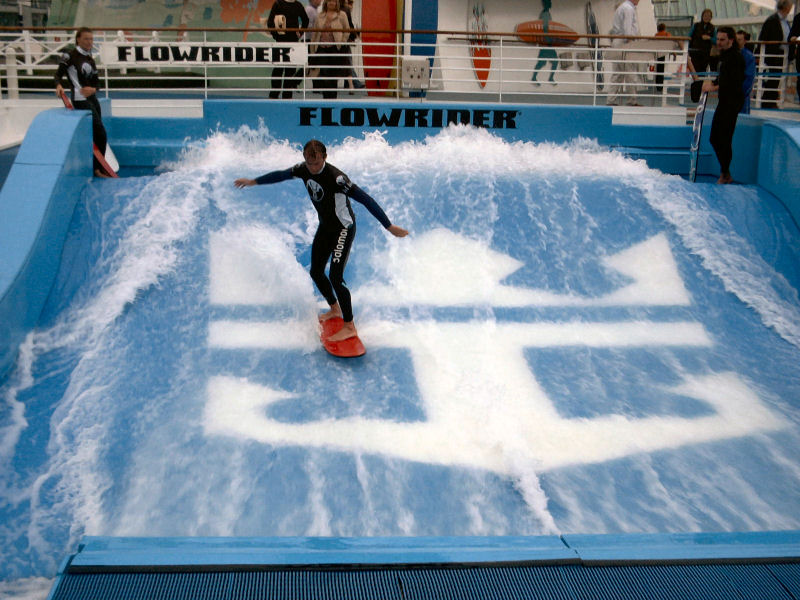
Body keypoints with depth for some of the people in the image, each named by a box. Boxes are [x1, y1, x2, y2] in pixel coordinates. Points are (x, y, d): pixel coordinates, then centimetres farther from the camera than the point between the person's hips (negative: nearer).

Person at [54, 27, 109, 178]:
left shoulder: (90, 60, 15)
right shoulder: (70, 56, -6)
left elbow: (96, 81, 13)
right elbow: (58, 74, -7)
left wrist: (93, 89, -10)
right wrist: (58, 85, -28)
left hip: (92, 98, 8)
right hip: (80, 100, -8)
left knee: (96, 135, 10)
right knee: (100, 134, -12)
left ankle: (98, 167, 18)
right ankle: (98, 168, -6)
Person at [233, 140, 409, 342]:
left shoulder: (335, 177, -30)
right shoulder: (304, 169, -8)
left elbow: (365, 199, -33)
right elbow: (281, 175, 12)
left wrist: (388, 226, -37)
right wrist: (253, 181, 24)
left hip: (343, 229, -8)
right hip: (325, 227, 8)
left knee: (335, 277, -16)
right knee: (316, 272, 17)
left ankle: (349, 326, -8)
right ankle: (335, 309, 38)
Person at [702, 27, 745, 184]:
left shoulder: (735, 57, -15)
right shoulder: (724, 55, 15)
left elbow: (734, 82, -24)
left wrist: (715, 87, -22)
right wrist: (712, 82, 5)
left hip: (733, 102, -10)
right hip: (724, 101, 10)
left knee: (724, 138, -9)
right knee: (715, 138, 13)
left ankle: (725, 174, -1)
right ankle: (725, 172, 23)